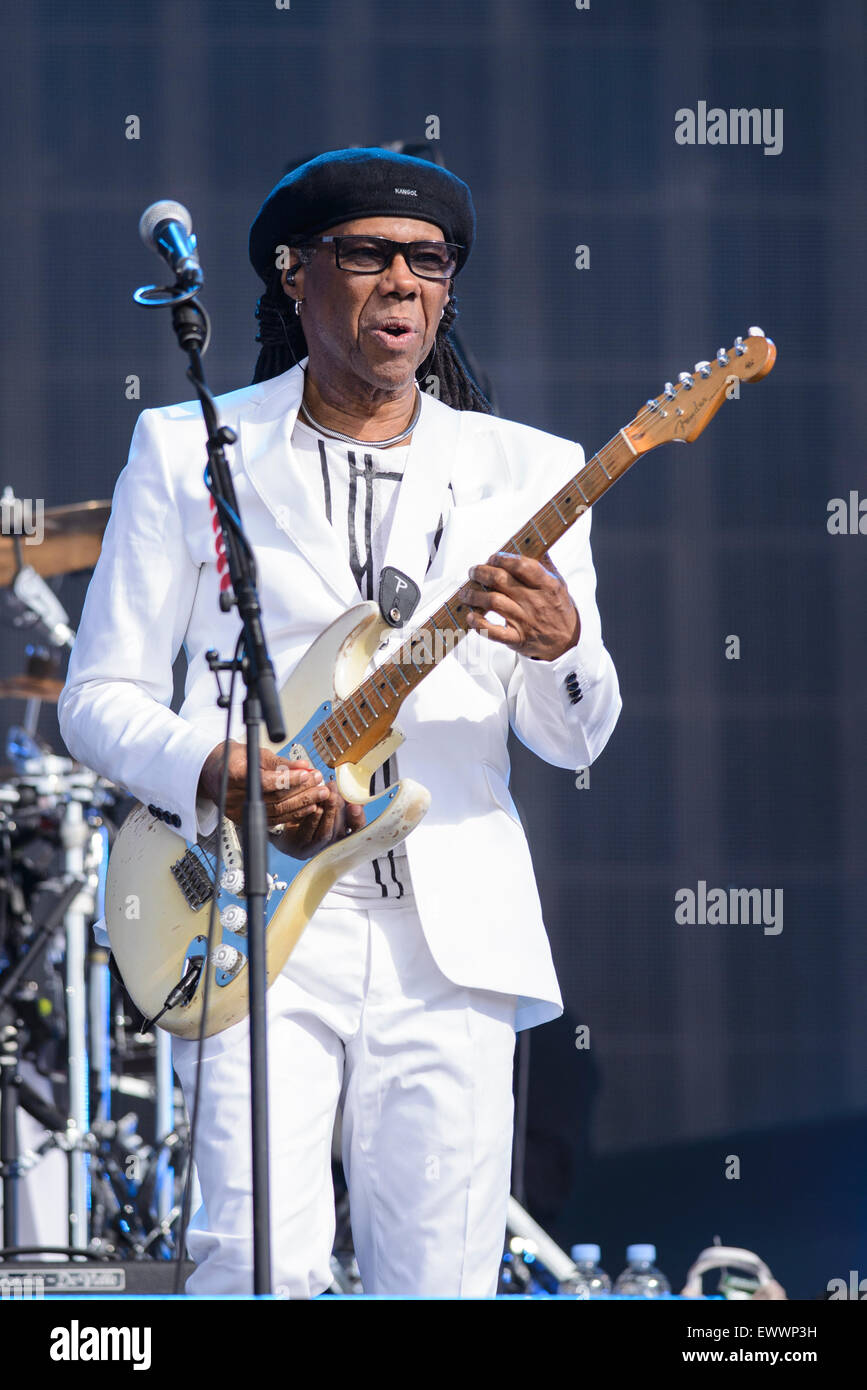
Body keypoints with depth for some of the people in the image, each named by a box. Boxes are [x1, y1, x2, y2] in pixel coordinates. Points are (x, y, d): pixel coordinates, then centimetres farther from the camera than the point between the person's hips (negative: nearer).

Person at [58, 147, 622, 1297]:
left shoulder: (527, 469, 13)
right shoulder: (190, 451, 8)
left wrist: (560, 644, -15)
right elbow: (99, 695, 6)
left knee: (443, 1281, -1)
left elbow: (576, 740, 9)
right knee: (263, 1263, -17)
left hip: (455, 933, 2)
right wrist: (215, 774, -14)